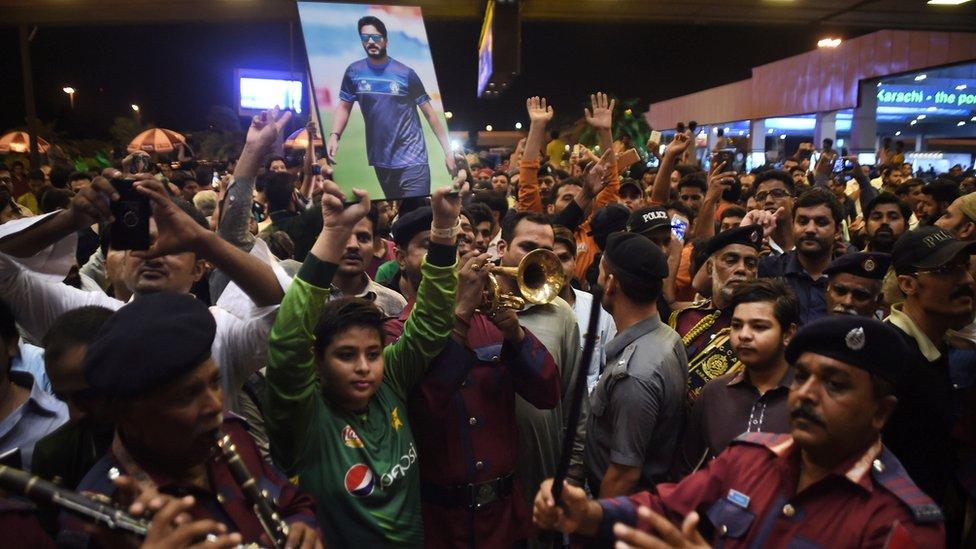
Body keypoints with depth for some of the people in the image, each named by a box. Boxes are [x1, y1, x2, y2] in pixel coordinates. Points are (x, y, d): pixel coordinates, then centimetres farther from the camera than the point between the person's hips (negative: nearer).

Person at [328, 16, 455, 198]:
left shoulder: (405, 73, -4)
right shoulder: (354, 72, 4)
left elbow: (429, 113, -2)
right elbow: (344, 106, 10)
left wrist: (448, 151, -7)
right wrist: (334, 136, -10)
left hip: (412, 159, -3)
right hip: (381, 161, 3)